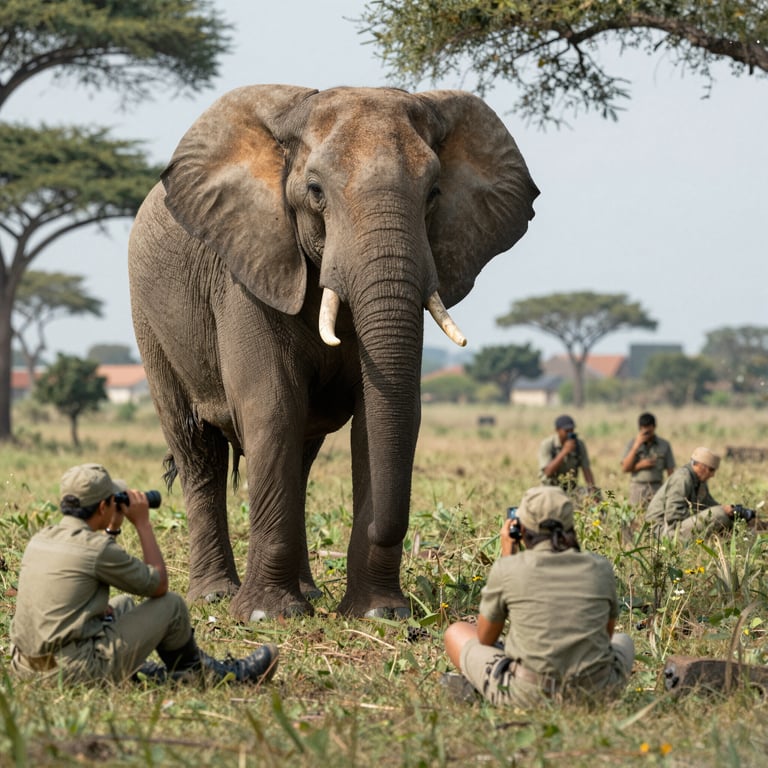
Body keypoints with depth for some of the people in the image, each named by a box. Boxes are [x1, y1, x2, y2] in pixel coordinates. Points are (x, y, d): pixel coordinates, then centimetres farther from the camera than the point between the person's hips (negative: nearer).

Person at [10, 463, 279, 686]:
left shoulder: (40, 540, 9)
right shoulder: (96, 547, -15)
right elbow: (159, 584, -2)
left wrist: (112, 529, 24)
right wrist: (143, 523, 4)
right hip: (74, 669, -8)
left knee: (123, 604, 29)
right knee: (171, 604, 7)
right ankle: (204, 674, 29)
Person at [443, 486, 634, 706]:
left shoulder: (508, 568, -6)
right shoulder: (600, 568, 2)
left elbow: (485, 638, 11)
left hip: (527, 694, -2)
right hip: (596, 691, 2)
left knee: (456, 632, 22)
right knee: (623, 640, 36)